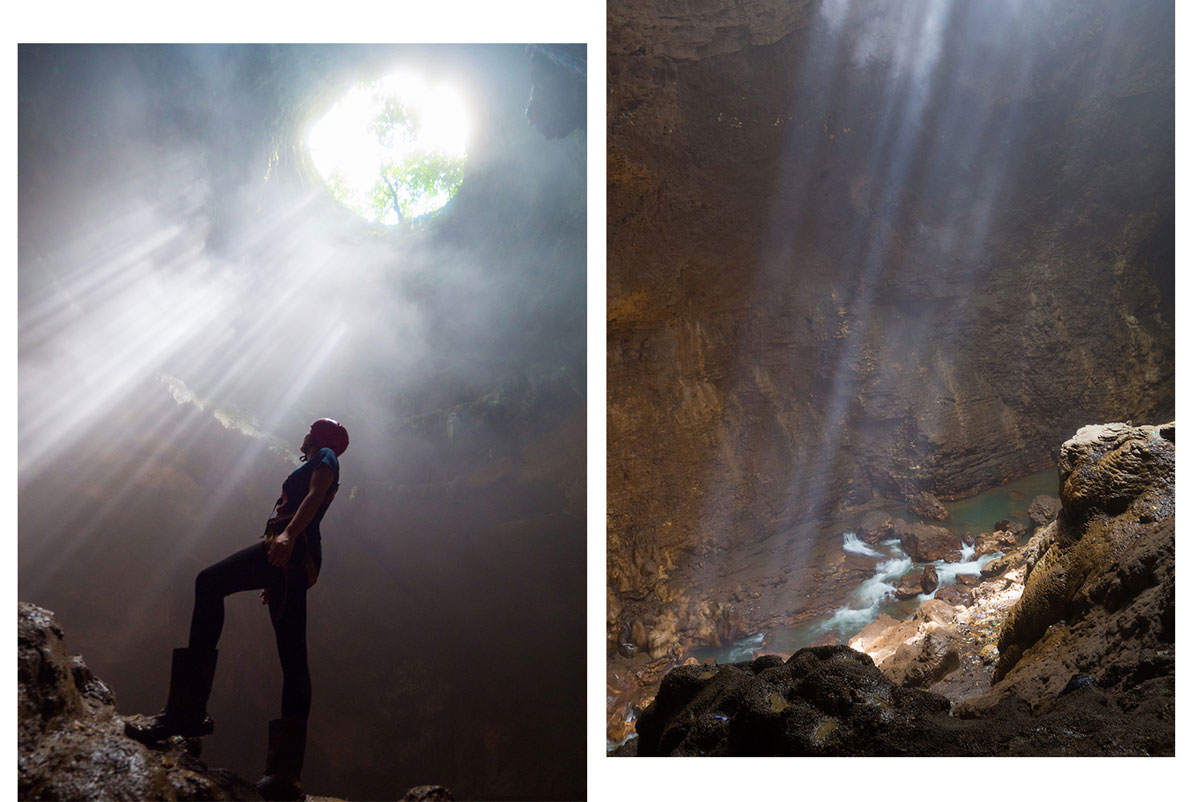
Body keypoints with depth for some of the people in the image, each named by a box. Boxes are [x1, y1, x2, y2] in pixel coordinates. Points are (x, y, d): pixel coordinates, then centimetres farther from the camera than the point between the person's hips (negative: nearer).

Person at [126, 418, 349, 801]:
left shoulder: (325, 458, 11)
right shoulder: (313, 471, 36)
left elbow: (316, 495, -9)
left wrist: (288, 534, -27)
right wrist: (274, 579, 35)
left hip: (292, 547, -10)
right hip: (300, 562, 10)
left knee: (210, 582, -27)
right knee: (293, 658, 2)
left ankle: (186, 710, -37)